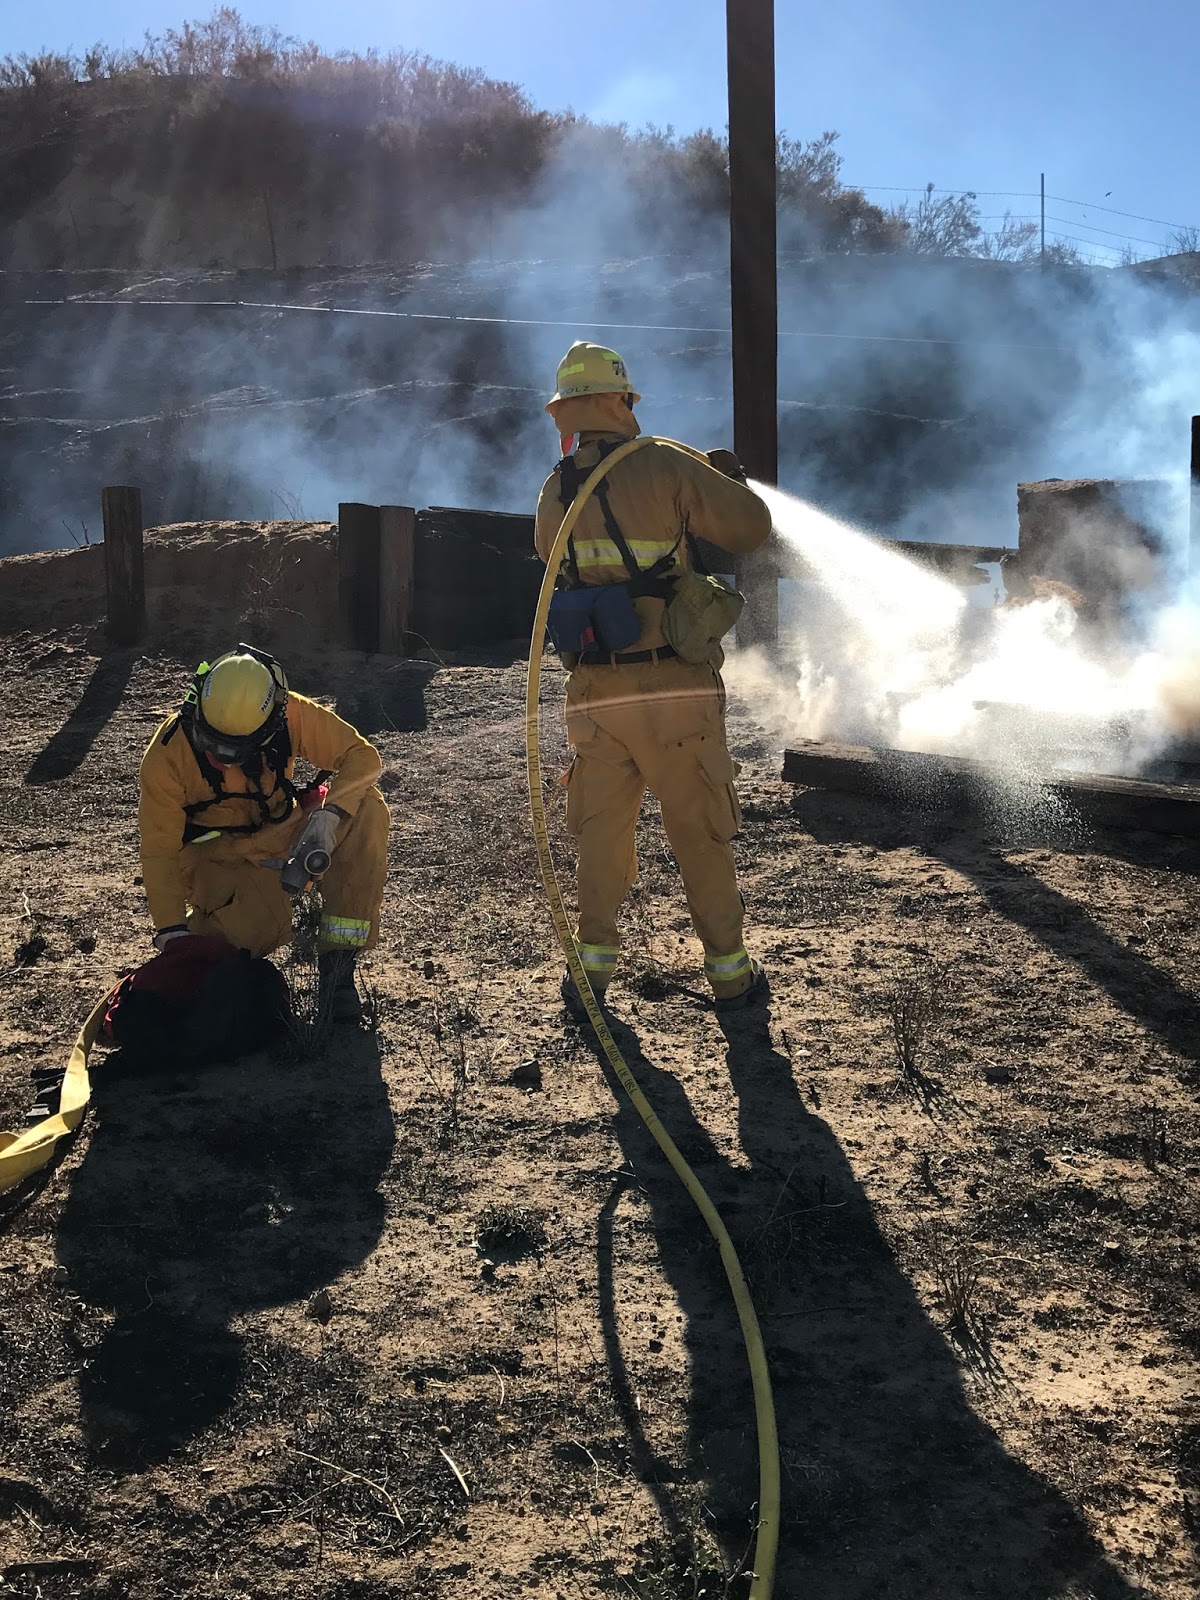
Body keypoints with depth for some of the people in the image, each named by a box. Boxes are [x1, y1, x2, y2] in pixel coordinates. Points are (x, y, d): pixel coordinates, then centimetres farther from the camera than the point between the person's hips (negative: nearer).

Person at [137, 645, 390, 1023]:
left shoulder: (290, 715, -22)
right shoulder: (167, 755, -25)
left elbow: (362, 756, -19)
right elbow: (160, 850, -20)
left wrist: (328, 815, -36)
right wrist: (172, 930, -27)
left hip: (280, 830, 4)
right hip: (216, 852, -3)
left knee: (367, 808, -25)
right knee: (263, 931, -34)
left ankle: (337, 963, -23)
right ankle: (203, 918, 7)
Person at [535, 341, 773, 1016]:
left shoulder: (555, 491, 6)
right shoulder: (666, 467, -8)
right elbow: (752, 528, -4)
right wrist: (730, 480, 18)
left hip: (597, 696, 3)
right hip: (678, 690, -3)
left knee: (602, 834, 15)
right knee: (701, 836, 8)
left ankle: (593, 970, 15)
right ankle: (729, 973, 17)